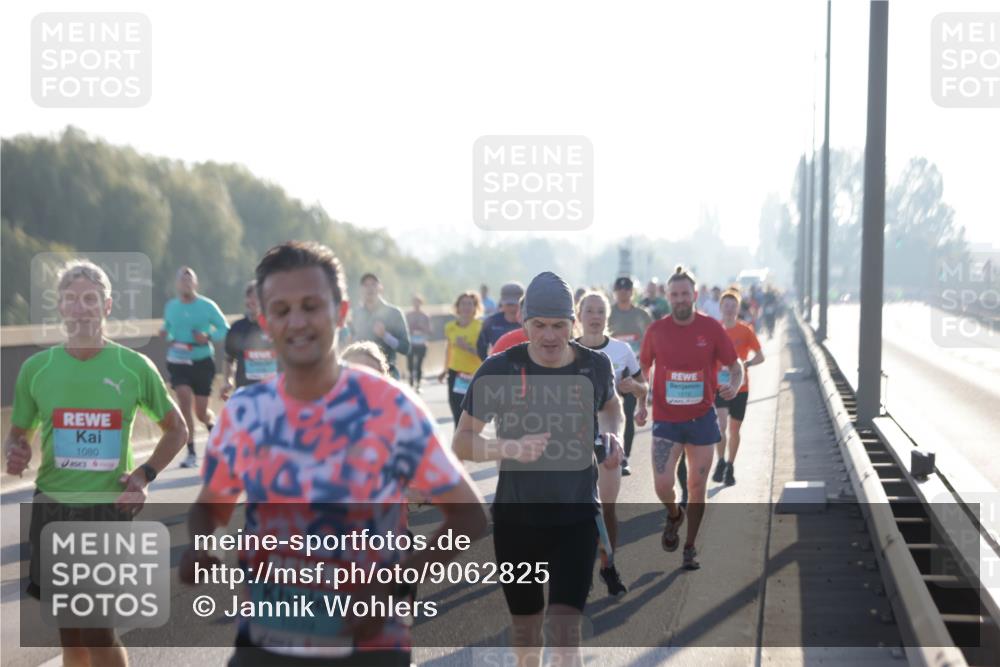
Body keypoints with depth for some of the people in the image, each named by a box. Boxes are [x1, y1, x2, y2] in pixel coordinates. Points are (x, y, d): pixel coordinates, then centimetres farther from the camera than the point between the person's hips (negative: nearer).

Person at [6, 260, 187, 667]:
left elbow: (176, 430, 10)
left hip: (111, 510, -2)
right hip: (53, 509, 2)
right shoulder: (36, 368, 2)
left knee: (97, 632, -7)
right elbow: (18, 434, 13)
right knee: (71, 632, 9)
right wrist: (14, 453, -10)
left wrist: (144, 475, -5)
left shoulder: (135, 368, -2)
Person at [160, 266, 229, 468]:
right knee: (184, 399, -18)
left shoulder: (207, 306, -5)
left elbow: (224, 329, -1)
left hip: (202, 362, -1)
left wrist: (208, 337, -19)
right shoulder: (170, 306, 4)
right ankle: (191, 453, -10)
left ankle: (213, 424, 42)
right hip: (178, 361, 1)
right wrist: (165, 333, -4)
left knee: (201, 411, 2)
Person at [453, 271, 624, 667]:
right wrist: (512, 448, -27)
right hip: (516, 516, 0)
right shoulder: (500, 370, -12)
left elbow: (610, 405, 19)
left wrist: (613, 436, -3)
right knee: (525, 627, 15)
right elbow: (461, 442, -9)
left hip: (577, 517, 0)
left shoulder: (595, 366, -5)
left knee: (565, 627, -10)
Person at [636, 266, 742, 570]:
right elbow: (643, 367, 13)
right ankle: (674, 516, 24)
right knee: (663, 485, -12)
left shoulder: (712, 328, -5)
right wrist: (641, 403, 5)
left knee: (697, 488, 5)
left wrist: (733, 386, -21)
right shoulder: (656, 330, -2)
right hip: (666, 420, 0)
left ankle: (690, 547, 23)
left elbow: (735, 365, 0)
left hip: (702, 419, 0)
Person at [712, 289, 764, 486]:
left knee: (734, 428, 9)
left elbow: (760, 356, 1)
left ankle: (730, 468, 25)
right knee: (721, 425, -17)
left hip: (739, 387, 1)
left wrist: (746, 363, -18)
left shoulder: (745, 331, -3)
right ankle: (721, 462, 4)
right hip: (719, 385, -1)